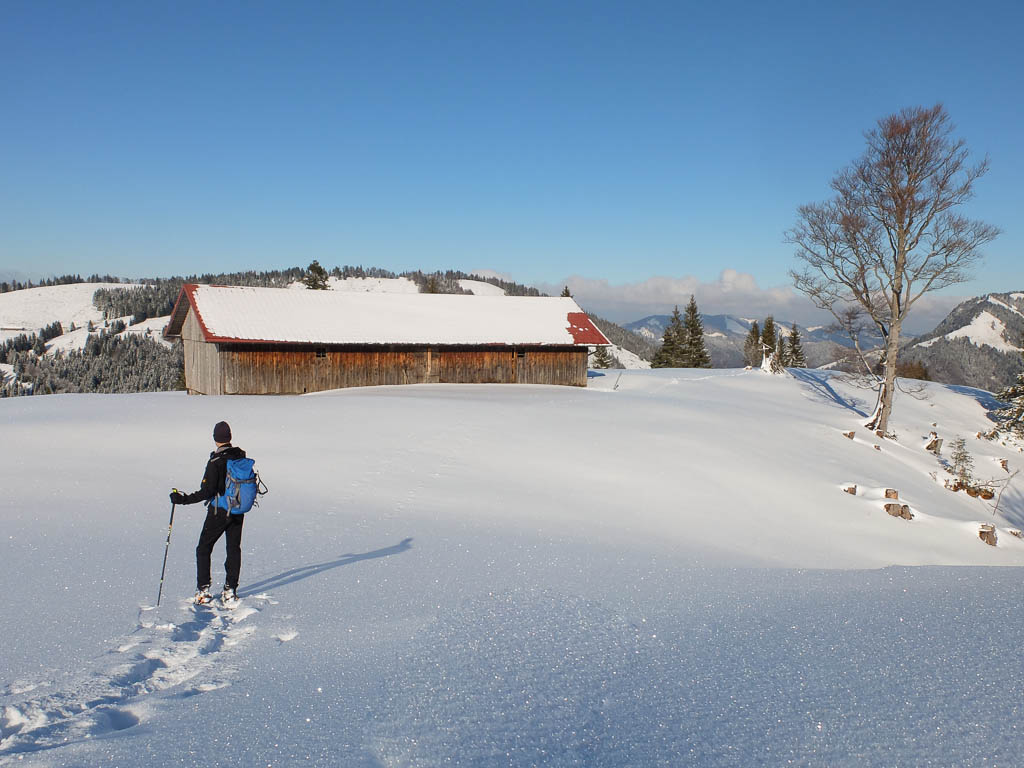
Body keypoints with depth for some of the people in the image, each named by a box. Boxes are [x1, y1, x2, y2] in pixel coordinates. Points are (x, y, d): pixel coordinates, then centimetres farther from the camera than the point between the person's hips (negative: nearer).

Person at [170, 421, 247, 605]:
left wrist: (183, 499, -16)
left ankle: (202, 590, 7)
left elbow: (207, 492, -20)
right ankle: (230, 590, 13)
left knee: (203, 548, 9)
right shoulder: (242, 456, -1)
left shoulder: (215, 461, -19)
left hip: (219, 511, -5)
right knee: (234, 549, 13)